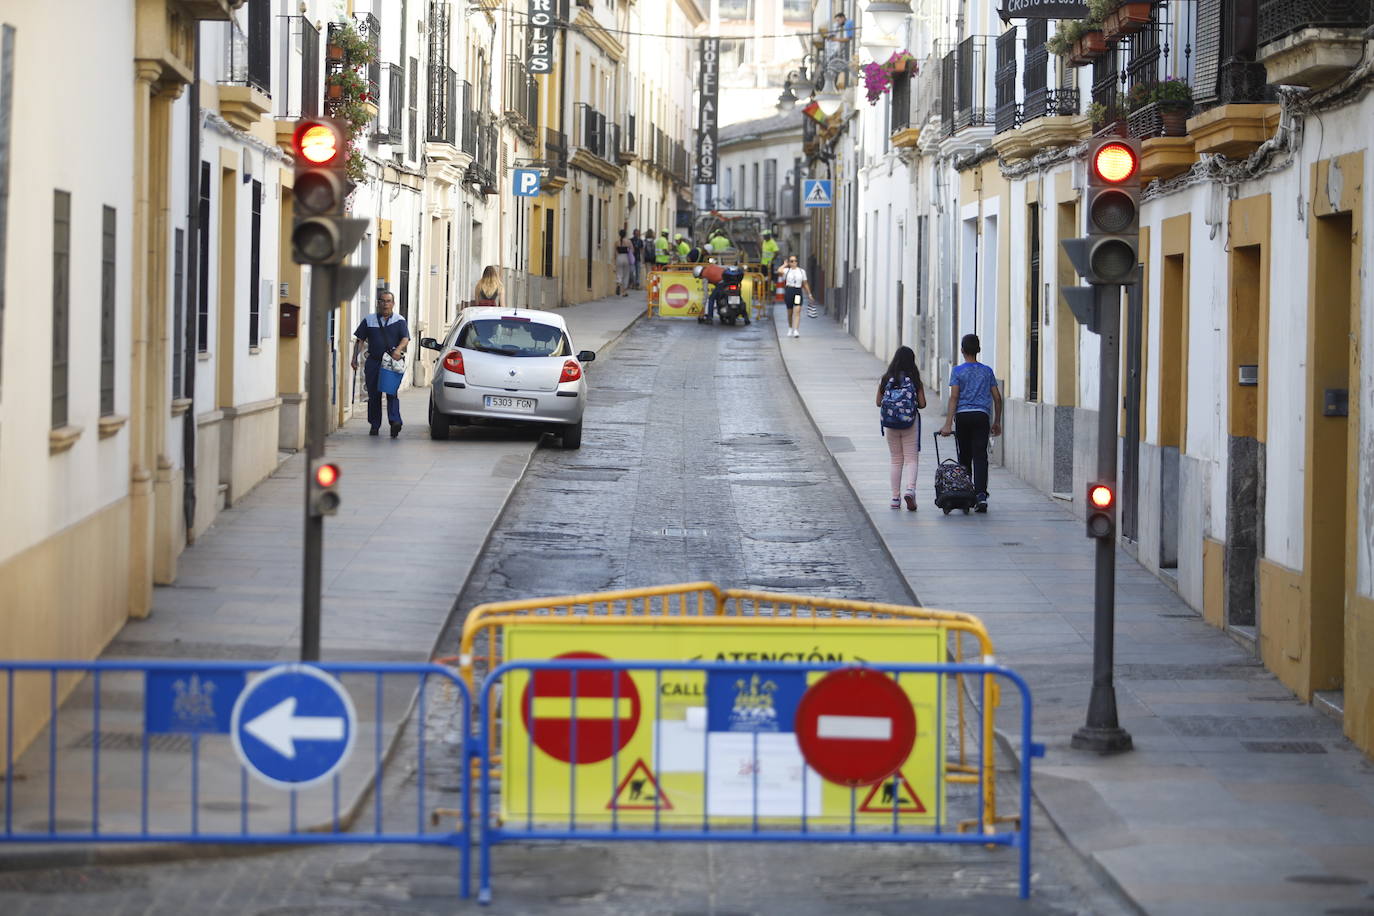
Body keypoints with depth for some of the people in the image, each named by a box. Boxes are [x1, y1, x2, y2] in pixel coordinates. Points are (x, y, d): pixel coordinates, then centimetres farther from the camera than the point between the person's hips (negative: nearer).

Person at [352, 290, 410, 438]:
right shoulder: (369, 320, 11)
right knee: (373, 395, 4)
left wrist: (398, 350, -25)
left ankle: (395, 421, -24)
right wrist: (354, 358, 1)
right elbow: (359, 340, 11)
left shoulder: (399, 321, 6)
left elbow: (405, 339, -5)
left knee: (392, 393, -14)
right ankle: (374, 425, 12)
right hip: (373, 362, 2)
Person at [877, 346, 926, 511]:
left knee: (896, 460, 13)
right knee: (911, 459, 2)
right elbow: (922, 404, -5)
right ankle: (910, 489, -22)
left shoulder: (885, 379, -2)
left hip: (890, 423, 2)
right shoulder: (915, 380, -6)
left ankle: (896, 498, 14)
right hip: (911, 423, -2)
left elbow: (878, 402, 2)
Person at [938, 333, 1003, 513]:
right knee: (980, 456, -5)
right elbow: (997, 398, 10)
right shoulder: (987, 371, 10)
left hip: (963, 416, -1)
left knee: (964, 458, 8)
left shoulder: (957, 371, 1)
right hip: (982, 416, 1)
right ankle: (981, 495, -18)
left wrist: (948, 424, -9)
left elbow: (954, 397, -7)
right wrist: (997, 422, 20)